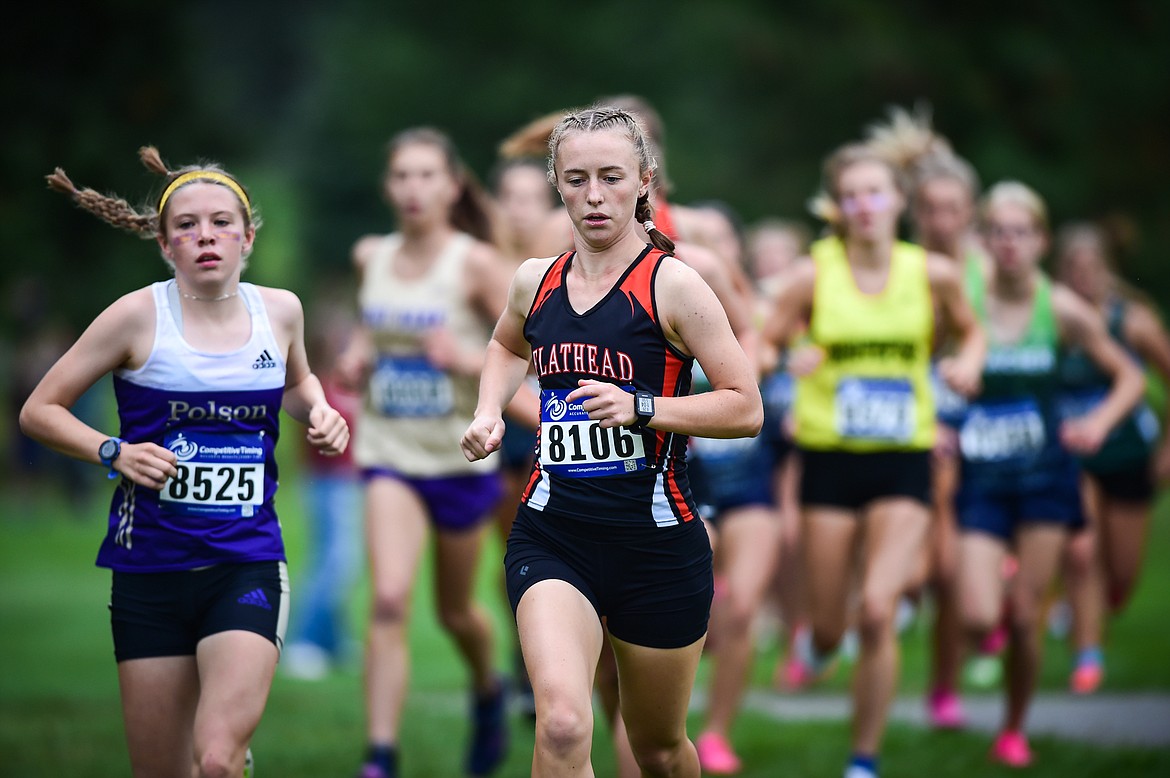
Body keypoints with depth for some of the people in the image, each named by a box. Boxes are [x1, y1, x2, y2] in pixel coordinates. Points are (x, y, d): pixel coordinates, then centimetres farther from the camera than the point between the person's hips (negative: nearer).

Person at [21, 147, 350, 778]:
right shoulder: (140, 315, -5)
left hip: (247, 565, 1)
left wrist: (319, 411, 7)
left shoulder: (279, 310, 4)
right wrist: (114, 451, -13)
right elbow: (39, 411, 2)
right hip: (151, 569, -1)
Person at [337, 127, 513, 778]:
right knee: (390, 601, -18)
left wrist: (470, 360, -28)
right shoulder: (371, 258, 1)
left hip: (461, 458, -2)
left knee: (455, 611, 16)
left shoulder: (476, 263, -12)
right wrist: (359, 353, 3)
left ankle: (488, 691, 50)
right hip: (390, 454, 2)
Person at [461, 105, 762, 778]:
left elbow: (746, 408, -10)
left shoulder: (672, 285, -8)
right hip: (552, 537, 2)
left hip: (657, 542, -2)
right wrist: (489, 413, 13)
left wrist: (641, 408, -21)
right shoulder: (535, 281, 6)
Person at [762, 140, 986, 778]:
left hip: (905, 460, 0)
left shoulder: (931, 273, -1)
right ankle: (821, 643, 45)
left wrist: (968, 362, -4)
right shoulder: (813, 275, -5)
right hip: (829, 458, 0)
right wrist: (792, 361, -22)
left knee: (877, 612, -15)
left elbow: (969, 330, 17)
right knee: (830, 624, 5)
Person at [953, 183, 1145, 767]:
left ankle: (1014, 730, 20)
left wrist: (1099, 422, -8)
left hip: (1045, 477, 0)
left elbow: (1129, 377, 8)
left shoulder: (1061, 309, -3)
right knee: (977, 620, -14)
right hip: (981, 478, 0)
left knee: (1024, 616, -1)